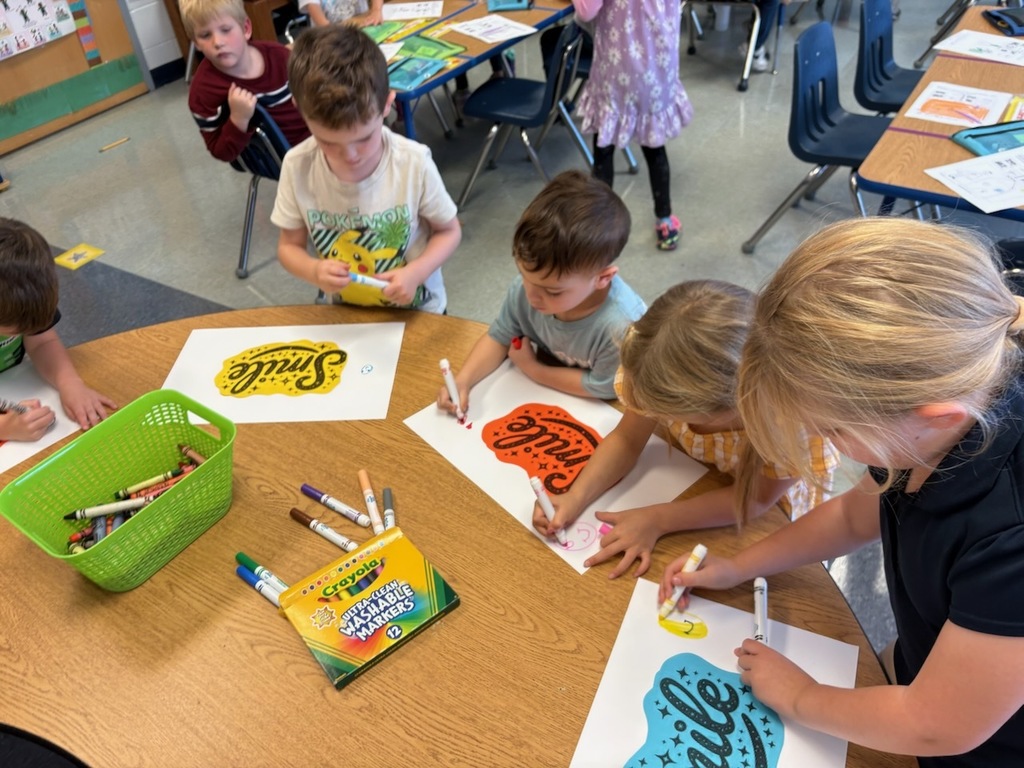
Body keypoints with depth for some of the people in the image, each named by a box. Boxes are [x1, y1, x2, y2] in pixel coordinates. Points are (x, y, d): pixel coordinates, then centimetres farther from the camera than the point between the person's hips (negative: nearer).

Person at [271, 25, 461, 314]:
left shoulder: (414, 163, -19)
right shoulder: (297, 166, -15)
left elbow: (449, 231, -5)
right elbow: (289, 246, -2)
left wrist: (416, 272, -22)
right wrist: (314, 271, -23)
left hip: (416, 311, -1)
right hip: (344, 314, 2)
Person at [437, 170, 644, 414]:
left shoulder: (620, 326, -36)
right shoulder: (525, 287, -20)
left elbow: (601, 388, -21)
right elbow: (499, 337, -4)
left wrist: (532, 368, -16)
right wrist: (462, 380, -19)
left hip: (598, 412, -3)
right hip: (547, 393, 4)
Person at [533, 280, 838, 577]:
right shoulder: (655, 357, -33)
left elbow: (758, 498, -27)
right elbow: (626, 440, -17)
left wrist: (657, 520, -34)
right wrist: (575, 498, -31)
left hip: (769, 486, -2)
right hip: (692, 467, 2)